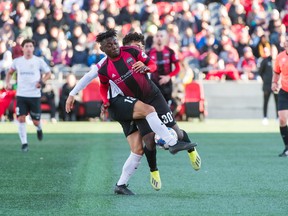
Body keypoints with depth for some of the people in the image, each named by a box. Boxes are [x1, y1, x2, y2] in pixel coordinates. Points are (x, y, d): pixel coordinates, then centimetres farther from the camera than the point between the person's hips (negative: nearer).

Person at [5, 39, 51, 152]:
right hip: (21, 95, 1)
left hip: (35, 95, -1)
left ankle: (39, 128, 41)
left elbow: (48, 73, 8)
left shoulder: (39, 61, -3)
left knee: (36, 121, 3)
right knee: (21, 119, -12)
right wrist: (7, 82, 3)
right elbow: (10, 72, 21)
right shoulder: (17, 61, 3)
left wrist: (42, 82, -10)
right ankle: (24, 143, -1)